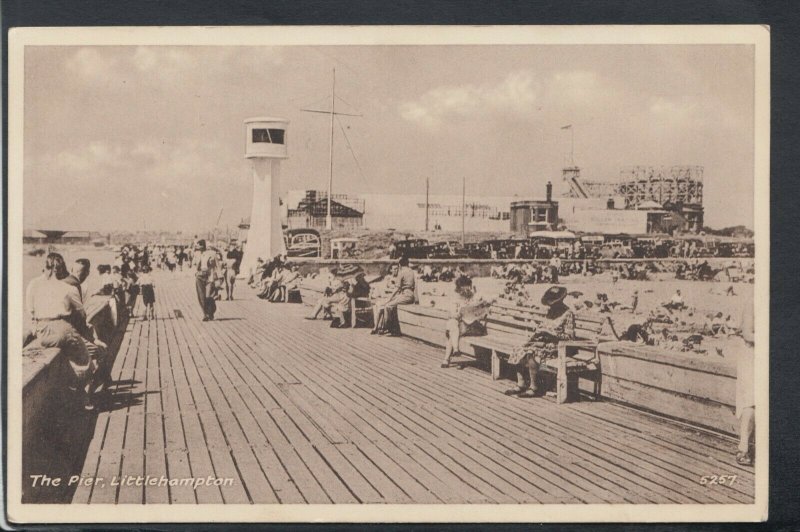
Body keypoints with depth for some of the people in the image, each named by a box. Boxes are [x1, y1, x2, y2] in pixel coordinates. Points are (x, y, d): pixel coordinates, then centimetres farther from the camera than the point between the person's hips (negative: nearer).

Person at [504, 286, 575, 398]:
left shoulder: (568, 314, -10)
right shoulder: (551, 311, 14)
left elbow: (569, 336, -15)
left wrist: (550, 333, -20)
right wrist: (538, 331, -1)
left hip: (556, 346, -9)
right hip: (545, 342, 9)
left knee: (531, 353, -29)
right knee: (519, 350, -8)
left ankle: (534, 388, -22)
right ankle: (521, 384, -9)